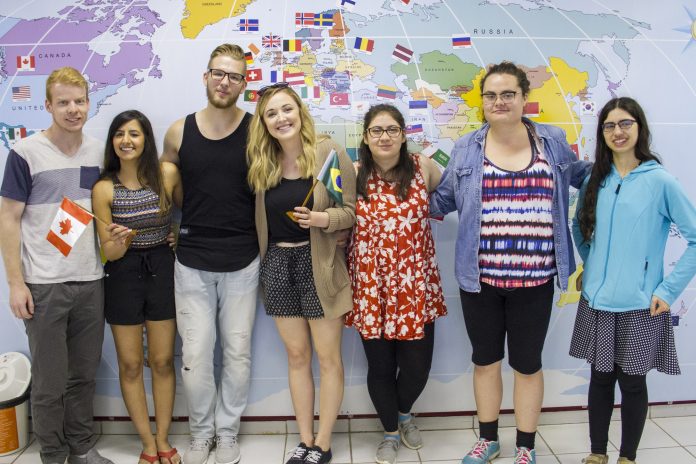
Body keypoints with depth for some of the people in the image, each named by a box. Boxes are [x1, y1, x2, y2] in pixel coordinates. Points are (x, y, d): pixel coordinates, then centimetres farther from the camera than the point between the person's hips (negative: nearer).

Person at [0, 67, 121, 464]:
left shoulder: (100, 151, 7)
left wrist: (116, 234, -1)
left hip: (91, 281, 4)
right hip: (44, 284, -4)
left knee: (84, 375, 14)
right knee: (50, 380, 6)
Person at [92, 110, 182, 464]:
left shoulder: (167, 174, -8)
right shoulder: (104, 188, -8)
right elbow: (109, 253, -6)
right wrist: (118, 241, -27)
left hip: (162, 269, 0)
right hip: (123, 275, 0)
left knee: (162, 361, 10)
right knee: (130, 365, 7)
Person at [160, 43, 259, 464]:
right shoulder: (179, 132, 0)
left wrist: (266, 250, -2)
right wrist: (173, 228, 5)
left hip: (242, 263, -1)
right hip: (192, 263, 1)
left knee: (238, 352, 10)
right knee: (195, 355, 5)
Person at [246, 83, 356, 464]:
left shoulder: (328, 151, -9)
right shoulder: (262, 161, 4)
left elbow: (352, 210, -7)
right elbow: (260, 215, 12)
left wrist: (322, 219, -24)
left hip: (317, 263, -4)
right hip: (278, 264, 4)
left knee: (327, 356, 6)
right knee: (296, 355, 13)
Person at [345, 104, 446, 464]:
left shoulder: (423, 168, -2)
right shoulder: (354, 175, -3)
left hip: (415, 285, 1)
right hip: (371, 286, 0)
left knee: (417, 364, 5)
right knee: (380, 366, 9)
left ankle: (404, 414, 41)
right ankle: (390, 433, 36)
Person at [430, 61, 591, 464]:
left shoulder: (552, 142, 3)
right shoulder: (465, 150, 2)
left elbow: (583, 174, 20)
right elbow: (442, 200, 12)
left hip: (534, 279, 0)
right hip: (480, 278, 1)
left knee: (528, 364, 12)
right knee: (485, 360, 15)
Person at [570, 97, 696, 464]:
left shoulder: (660, 181, -8)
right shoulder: (595, 181, 5)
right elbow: (579, 227, 21)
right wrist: (590, 265, 10)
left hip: (640, 306, -3)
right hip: (597, 302, 4)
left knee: (632, 382, 8)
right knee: (600, 377, 13)